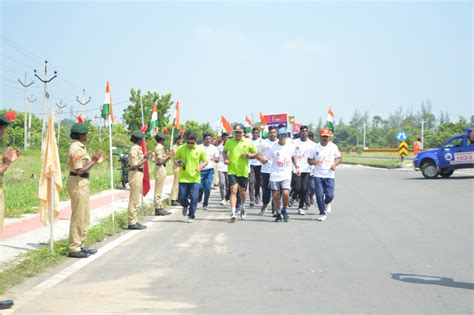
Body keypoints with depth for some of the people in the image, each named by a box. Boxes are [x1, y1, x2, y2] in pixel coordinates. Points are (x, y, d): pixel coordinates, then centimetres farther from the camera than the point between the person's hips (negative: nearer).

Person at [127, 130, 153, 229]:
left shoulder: (137, 148, 13)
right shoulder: (134, 149, -16)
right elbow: (135, 165, -21)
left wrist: (145, 156, 11)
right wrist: (146, 158, -16)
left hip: (138, 174, 10)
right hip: (136, 174, -10)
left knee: (135, 200, 14)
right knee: (134, 200, -5)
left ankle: (133, 221, 21)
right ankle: (132, 222, -1)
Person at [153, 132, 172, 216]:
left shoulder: (161, 147, 17)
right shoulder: (159, 147, -12)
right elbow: (160, 160, -21)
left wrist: (168, 155, 5)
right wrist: (168, 155, -12)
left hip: (162, 169, 10)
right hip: (160, 168, -10)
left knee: (159, 190, 12)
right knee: (158, 190, -7)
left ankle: (160, 208, 17)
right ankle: (158, 208, -5)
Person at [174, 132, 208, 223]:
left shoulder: (200, 150, -2)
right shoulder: (181, 149, -1)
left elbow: (205, 161, 7)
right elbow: (175, 159, 10)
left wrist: (200, 167, -13)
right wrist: (178, 163, -13)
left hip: (195, 178, -1)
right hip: (183, 178, 1)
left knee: (194, 198, -4)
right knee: (181, 198, 2)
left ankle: (191, 216, 12)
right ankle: (186, 205, 37)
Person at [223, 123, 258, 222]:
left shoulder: (248, 142, 1)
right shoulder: (229, 142, 4)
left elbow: (256, 154, 8)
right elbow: (225, 151, 23)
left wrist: (248, 155, -11)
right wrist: (225, 159, 4)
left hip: (243, 171, 1)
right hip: (232, 170, -1)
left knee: (242, 191, 12)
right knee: (233, 190, -12)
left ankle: (242, 208, 41)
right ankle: (233, 213, -15)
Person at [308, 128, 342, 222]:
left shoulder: (333, 147, 1)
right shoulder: (315, 147, 0)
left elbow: (339, 157, 11)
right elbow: (309, 159, 5)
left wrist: (335, 164, -9)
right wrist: (313, 162, -19)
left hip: (329, 175, 0)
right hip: (318, 175, 0)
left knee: (330, 195, -6)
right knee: (319, 195, -5)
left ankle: (327, 203, 30)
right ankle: (322, 213, 11)